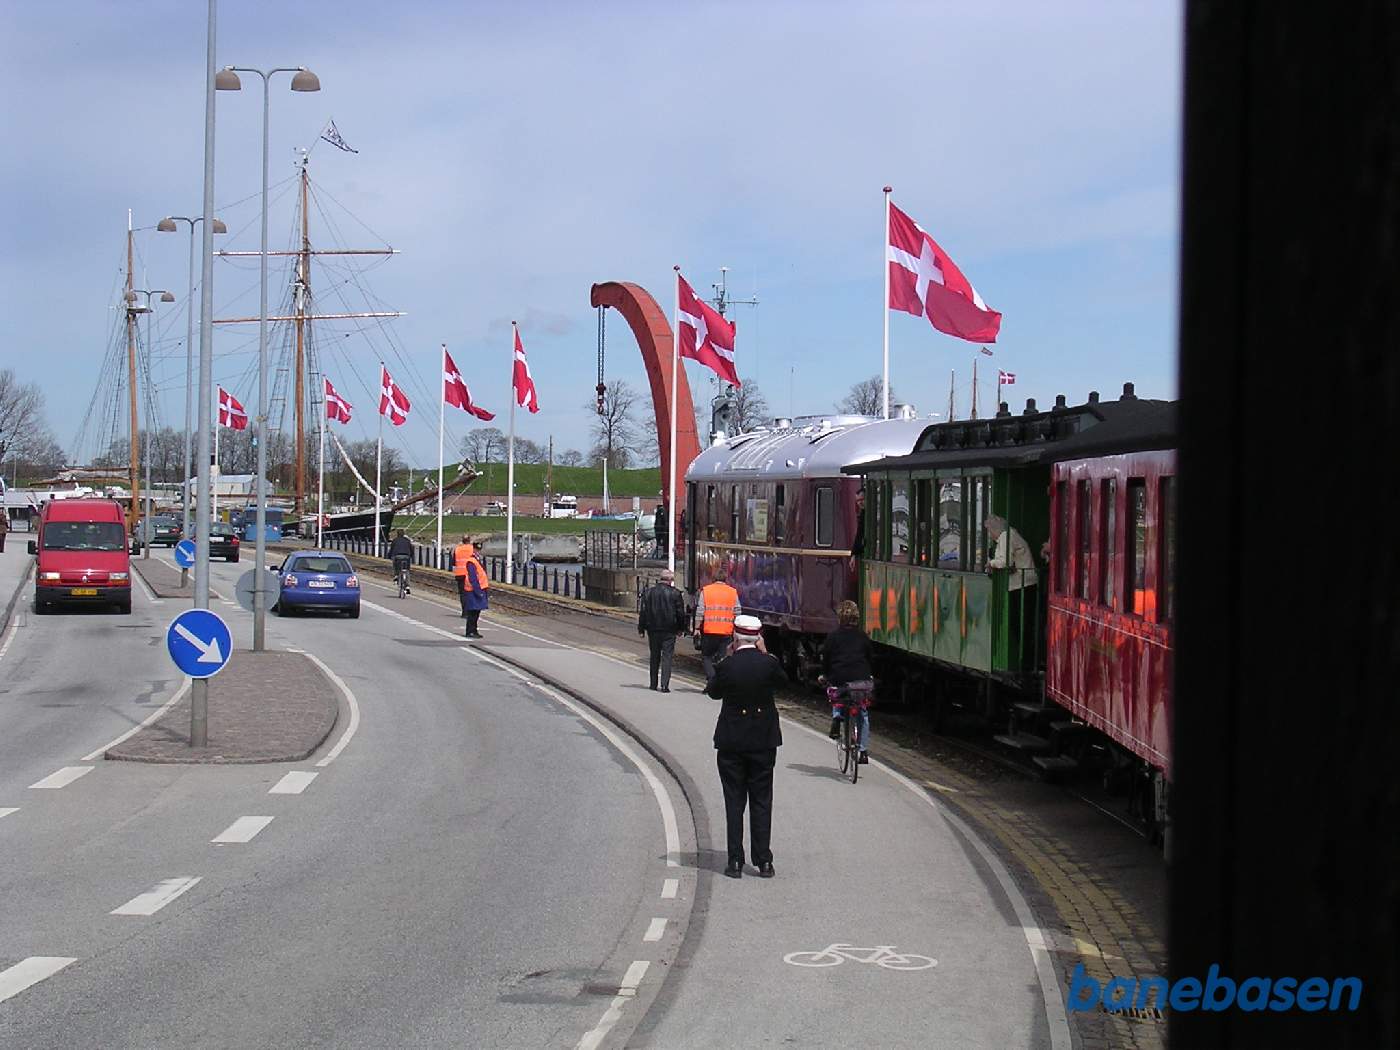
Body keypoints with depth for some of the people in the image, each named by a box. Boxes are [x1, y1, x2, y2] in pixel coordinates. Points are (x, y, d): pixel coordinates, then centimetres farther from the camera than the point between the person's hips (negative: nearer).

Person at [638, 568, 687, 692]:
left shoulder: (649, 592, 2)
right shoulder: (675, 593, -7)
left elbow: (643, 611, 4)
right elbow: (680, 613, -3)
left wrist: (641, 628, 9)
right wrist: (681, 628, 9)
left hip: (653, 630, 3)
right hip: (669, 630, -3)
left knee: (654, 657, 15)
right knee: (667, 657, -2)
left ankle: (653, 684, 19)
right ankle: (664, 685, -12)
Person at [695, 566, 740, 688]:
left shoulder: (705, 591, 1)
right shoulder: (733, 592, 5)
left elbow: (700, 612, -2)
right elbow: (737, 614, 6)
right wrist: (736, 630, 13)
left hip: (709, 631, -1)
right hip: (727, 631, 2)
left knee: (706, 656, 10)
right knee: (721, 658, 6)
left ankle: (711, 677, -10)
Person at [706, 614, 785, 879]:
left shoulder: (727, 666, -12)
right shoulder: (768, 664, -10)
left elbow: (713, 691, 4)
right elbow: (782, 681, 9)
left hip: (731, 741, -1)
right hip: (764, 740, 1)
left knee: (734, 802, 6)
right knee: (761, 802, 8)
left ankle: (736, 862, 4)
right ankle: (763, 861, 7)